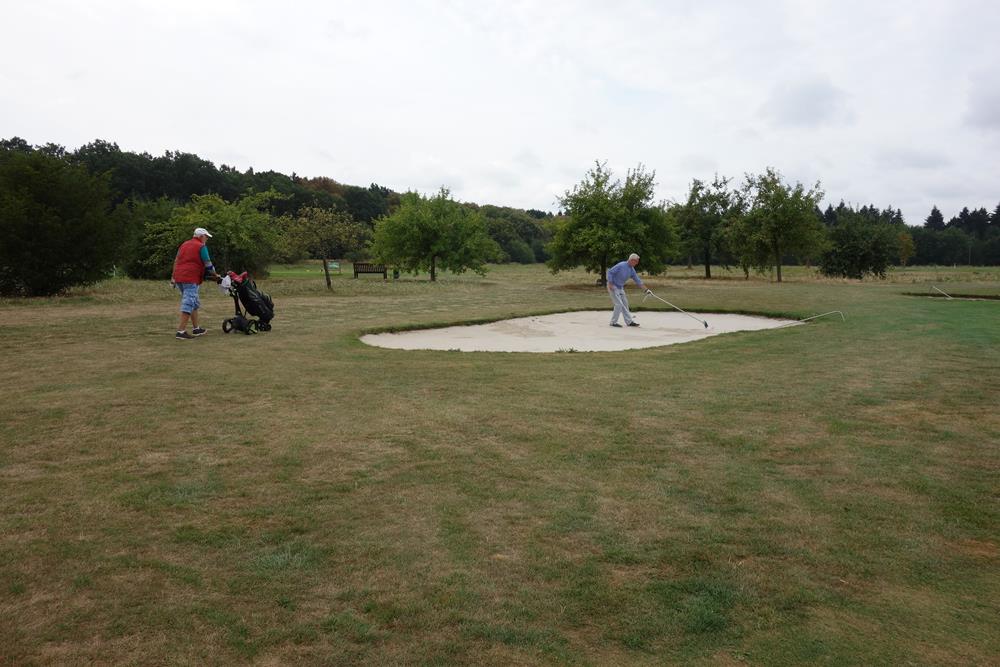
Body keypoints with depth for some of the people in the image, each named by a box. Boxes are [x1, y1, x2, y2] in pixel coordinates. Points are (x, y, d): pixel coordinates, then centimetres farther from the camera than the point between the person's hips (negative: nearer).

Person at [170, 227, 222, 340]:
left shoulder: (184, 244, 20)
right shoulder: (201, 246, -4)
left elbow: (176, 261, 20)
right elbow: (208, 265, -5)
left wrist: (173, 277, 23)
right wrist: (216, 276, 8)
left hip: (178, 277, 9)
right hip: (191, 279, -9)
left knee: (194, 304, 19)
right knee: (188, 305, -9)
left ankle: (196, 329, 24)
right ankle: (181, 332, -13)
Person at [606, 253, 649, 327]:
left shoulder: (632, 270, 2)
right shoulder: (621, 265, -21)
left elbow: (638, 280, 7)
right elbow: (610, 272, -20)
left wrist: (646, 289, 2)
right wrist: (610, 284, -22)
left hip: (620, 288, 8)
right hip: (613, 287, -8)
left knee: (625, 304, 9)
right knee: (619, 304, -11)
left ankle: (629, 321, 15)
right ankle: (613, 322, -2)